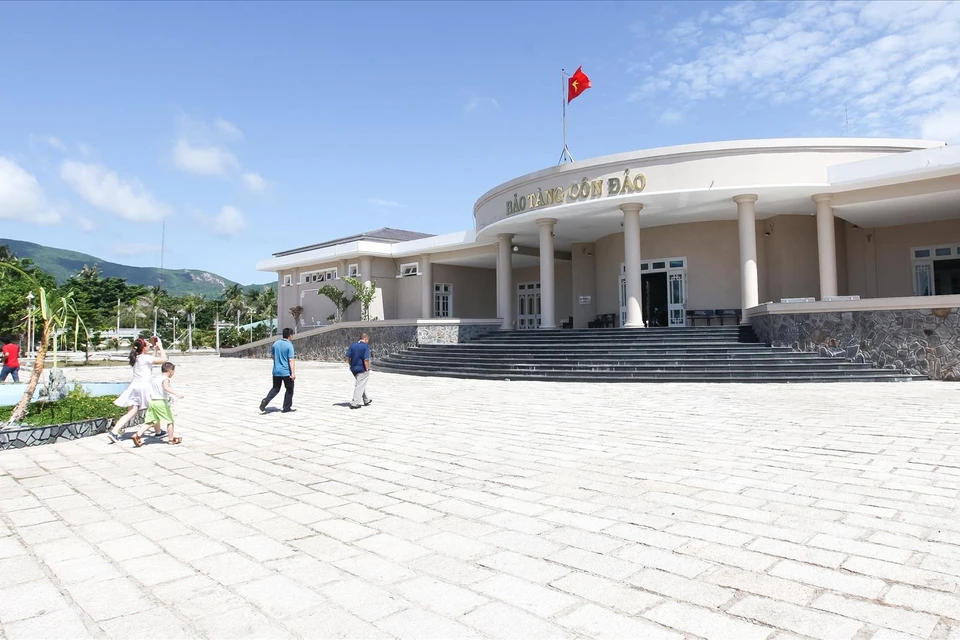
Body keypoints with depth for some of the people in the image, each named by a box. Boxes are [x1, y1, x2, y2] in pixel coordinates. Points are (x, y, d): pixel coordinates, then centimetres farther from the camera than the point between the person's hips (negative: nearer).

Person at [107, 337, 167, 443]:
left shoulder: (136, 358, 13)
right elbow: (163, 359, -13)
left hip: (134, 386, 7)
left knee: (131, 412, 1)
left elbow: (152, 360, 28)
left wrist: (155, 348, 27)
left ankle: (114, 431, -13)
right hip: (144, 386, -7)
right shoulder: (145, 358, -10)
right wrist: (160, 347, -3)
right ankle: (158, 431, 24)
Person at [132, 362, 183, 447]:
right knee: (170, 420, 6)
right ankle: (171, 439, 12)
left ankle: (137, 434, -9)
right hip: (161, 402, -8)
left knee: (149, 421, 8)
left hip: (152, 401, 8)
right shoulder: (165, 379, -9)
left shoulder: (156, 378, 18)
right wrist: (176, 394, -41)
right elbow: (166, 387, -30)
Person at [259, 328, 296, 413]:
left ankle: (265, 401, -6)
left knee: (275, 389, 16)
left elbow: (273, 357, 15)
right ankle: (286, 408, 15)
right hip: (286, 372, -6)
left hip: (276, 371, 6)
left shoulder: (276, 343, 5)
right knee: (289, 389, 11)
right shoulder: (289, 345, -14)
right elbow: (291, 360, -20)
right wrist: (293, 373, -21)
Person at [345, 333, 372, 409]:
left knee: (361, 385, 22)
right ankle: (355, 403, -1)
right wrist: (367, 369, -10)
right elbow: (366, 360, -21)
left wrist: (351, 365, 12)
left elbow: (347, 357, 2)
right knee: (360, 386, 0)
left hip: (354, 369, 7)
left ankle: (366, 400, 35)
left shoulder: (352, 345, 5)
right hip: (362, 369, -7)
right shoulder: (365, 346, -13)